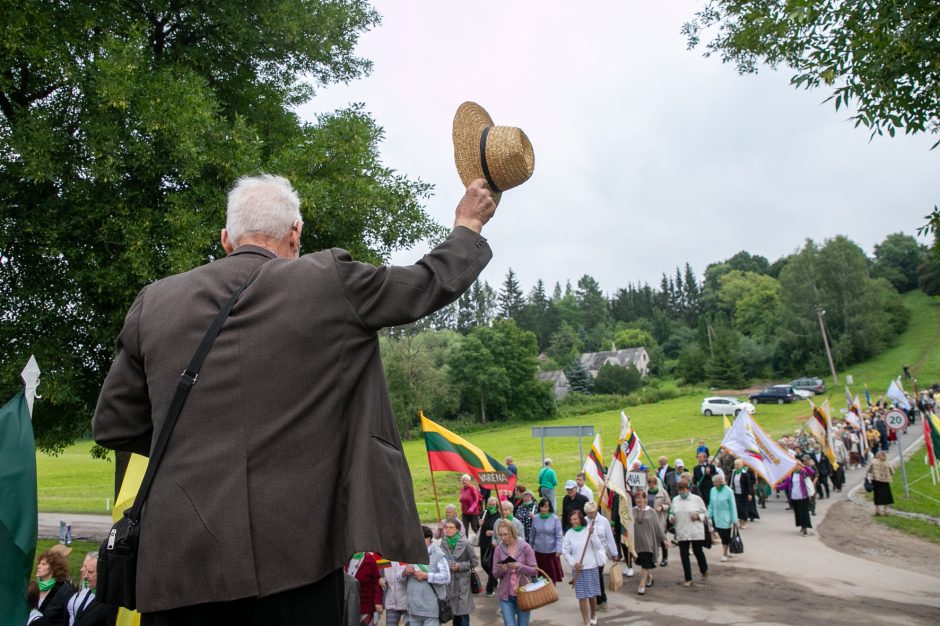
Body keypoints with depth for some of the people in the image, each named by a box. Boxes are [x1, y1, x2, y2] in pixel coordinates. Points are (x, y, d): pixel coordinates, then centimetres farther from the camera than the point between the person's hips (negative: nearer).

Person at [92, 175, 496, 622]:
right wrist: (468, 225, 27)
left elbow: (112, 425, 11)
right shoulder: (331, 281, -5)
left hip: (180, 554, 3)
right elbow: (431, 281, 9)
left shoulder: (154, 302, 4)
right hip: (294, 552, -3)